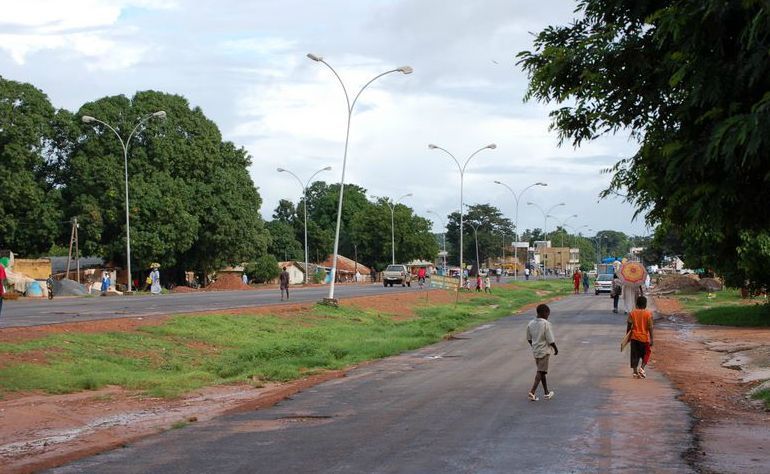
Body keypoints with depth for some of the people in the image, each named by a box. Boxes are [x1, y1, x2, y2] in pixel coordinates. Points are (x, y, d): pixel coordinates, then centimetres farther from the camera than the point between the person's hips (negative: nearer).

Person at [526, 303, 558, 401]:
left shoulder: (531, 324, 2)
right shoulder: (546, 324, -17)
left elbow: (529, 339, 11)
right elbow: (550, 340, -16)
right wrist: (556, 349, -2)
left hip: (535, 351, 7)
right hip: (544, 351, -7)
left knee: (541, 371, 16)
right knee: (540, 372, -3)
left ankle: (546, 392, 25)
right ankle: (532, 392, -13)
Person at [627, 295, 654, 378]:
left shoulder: (632, 313, 0)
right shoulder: (648, 313, -7)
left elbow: (629, 326, 1)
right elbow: (650, 327, -10)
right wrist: (651, 339, -6)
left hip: (634, 337, 2)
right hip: (645, 337, -2)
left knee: (635, 355, 7)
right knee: (646, 353, 15)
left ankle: (635, 371, 2)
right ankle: (642, 368, -2)